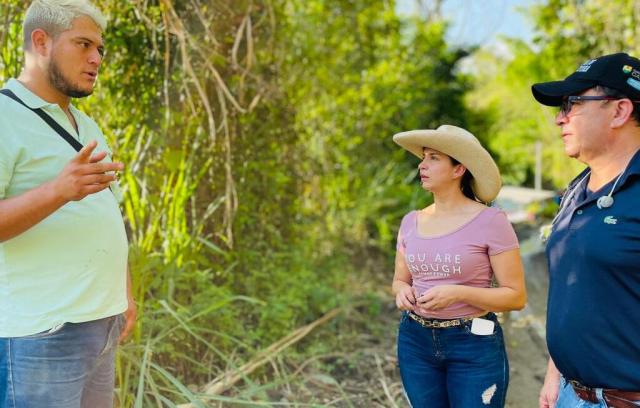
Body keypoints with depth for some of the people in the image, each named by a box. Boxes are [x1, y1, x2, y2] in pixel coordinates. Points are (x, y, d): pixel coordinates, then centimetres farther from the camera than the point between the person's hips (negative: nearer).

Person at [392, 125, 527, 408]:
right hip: (416, 342, 5)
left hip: (475, 345, -4)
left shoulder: (490, 221, -11)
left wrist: (458, 293, -22)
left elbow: (516, 296, -10)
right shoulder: (411, 222, 4)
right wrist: (403, 291, -8)